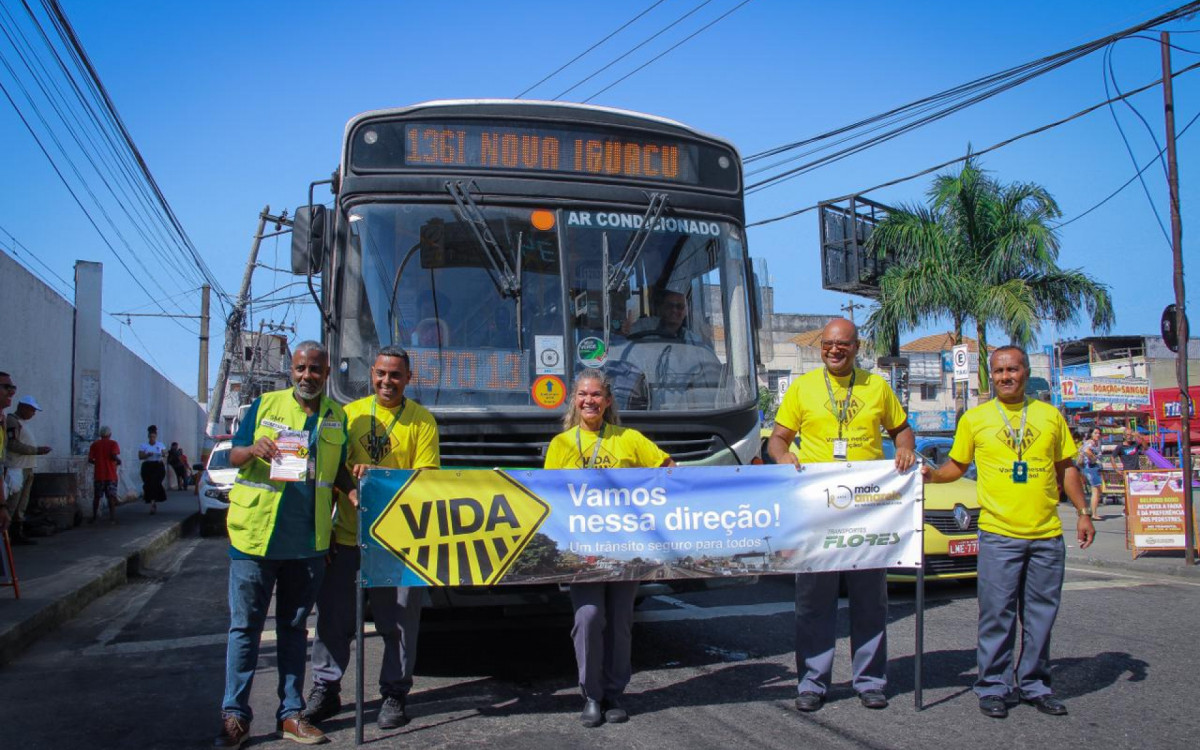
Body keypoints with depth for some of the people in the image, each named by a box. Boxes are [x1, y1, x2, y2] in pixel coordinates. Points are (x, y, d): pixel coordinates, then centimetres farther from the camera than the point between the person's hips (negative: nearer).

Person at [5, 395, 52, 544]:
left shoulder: (22, 422, 21)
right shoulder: (11, 421, -8)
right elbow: (13, 444, -17)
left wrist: (39, 449, 9)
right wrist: (37, 450, -16)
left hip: (26, 468, 10)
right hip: (16, 469, -10)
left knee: (21, 504, 11)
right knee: (10, 504, -11)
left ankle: (18, 534, 15)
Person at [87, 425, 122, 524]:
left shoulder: (94, 445, 5)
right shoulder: (113, 444, -3)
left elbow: (90, 459, -1)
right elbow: (115, 456, -18)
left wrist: (97, 462, 18)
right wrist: (119, 461, 2)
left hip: (98, 475, 2)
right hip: (111, 476, -2)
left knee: (96, 497, 14)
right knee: (112, 497, -2)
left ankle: (94, 517, 18)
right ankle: (112, 519, -11)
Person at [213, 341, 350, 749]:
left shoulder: (337, 417, 9)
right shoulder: (264, 405, 1)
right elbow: (234, 455, 3)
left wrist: (354, 489, -4)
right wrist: (253, 450, -19)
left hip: (308, 540, 3)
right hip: (255, 533, -2)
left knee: (294, 627, 11)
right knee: (245, 626, 4)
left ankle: (291, 714, 20)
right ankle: (234, 715, 14)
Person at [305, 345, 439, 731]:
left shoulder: (422, 420, 2)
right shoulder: (350, 413, 9)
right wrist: (351, 493, -9)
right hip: (347, 534, 2)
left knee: (399, 621, 4)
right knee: (333, 616, 9)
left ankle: (394, 694, 18)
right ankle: (325, 688, 25)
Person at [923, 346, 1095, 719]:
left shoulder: (1050, 416, 10)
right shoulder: (975, 418, 4)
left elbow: (1066, 468, 15)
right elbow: (956, 465, 10)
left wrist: (1083, 512, 9)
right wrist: (933, 474, -10)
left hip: (1047, 535, 3)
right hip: (998, 534, -2)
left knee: (1041, 614, 9)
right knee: (997, 614, -2)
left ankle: (1035, 684, 22)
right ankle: (994, 687, 9)